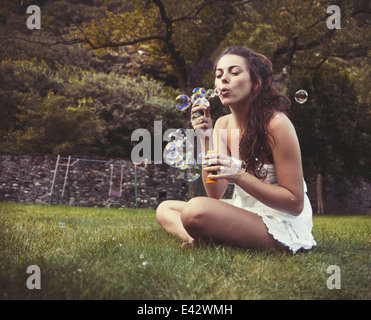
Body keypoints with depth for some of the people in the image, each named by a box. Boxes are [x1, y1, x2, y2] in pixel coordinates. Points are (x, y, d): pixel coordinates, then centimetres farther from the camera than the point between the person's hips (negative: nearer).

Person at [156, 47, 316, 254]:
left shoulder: (276, 124, -17)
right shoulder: (222, 124, 4)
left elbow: (295, 203, -16)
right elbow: (215, 195, -2)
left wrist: (239, 176, -28)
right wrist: (206, 139, -11)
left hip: (281, 226, -8)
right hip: (245, 214, 8)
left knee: (196, 209, -31)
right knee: (165, 209, 7)